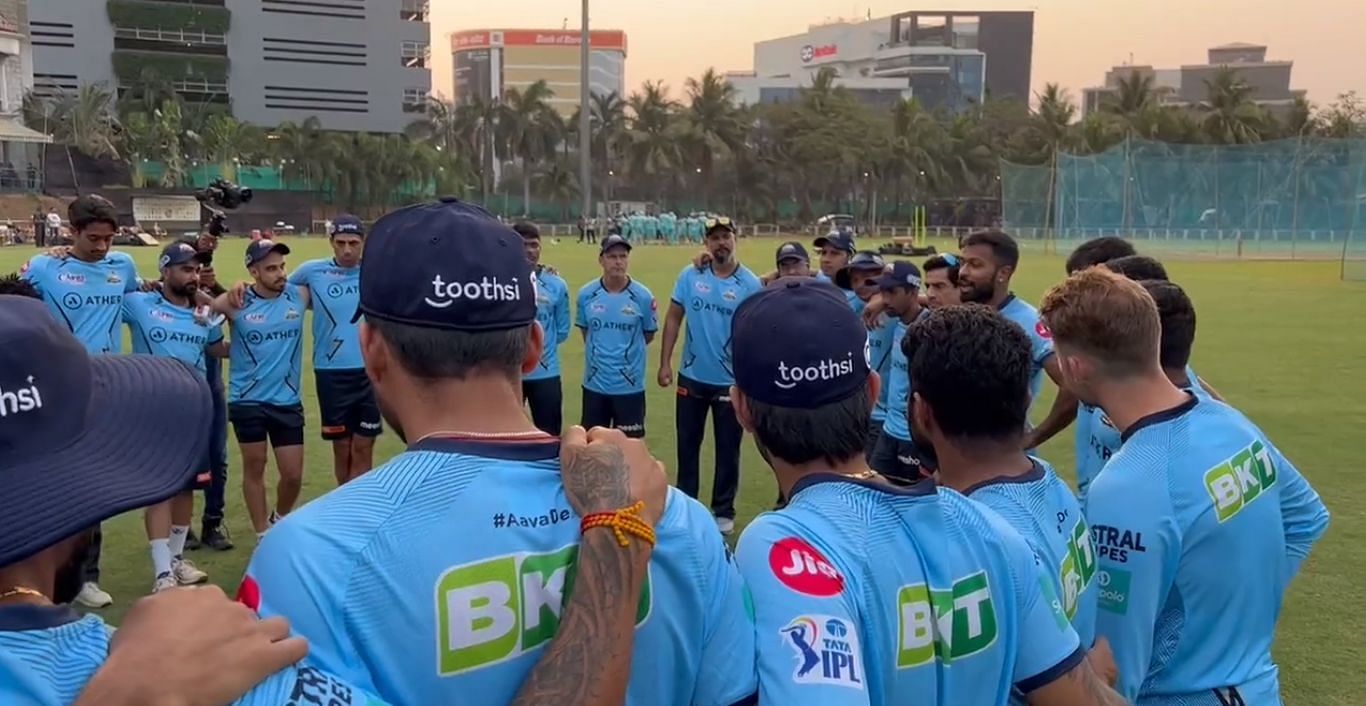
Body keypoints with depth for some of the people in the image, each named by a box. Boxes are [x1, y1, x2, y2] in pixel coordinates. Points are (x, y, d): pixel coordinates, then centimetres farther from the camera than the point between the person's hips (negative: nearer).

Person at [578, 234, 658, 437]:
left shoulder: (643, 296, -9)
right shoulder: (586, 294, -4)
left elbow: (649, 335, 3)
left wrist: (627, 352, 5)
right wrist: (599, 353, 7)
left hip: (630, 385, -2)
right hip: (594, 384, 2)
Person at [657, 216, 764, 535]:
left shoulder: (751, 284, -9)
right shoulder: (690, 276, -3)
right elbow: (673, 319, 1)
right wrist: (665, 363, -4)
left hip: (731, 381, -2)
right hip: (691, 377, 2)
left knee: (727, 449, 11)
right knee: (687, 444, 15)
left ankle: (724, 510, 25)